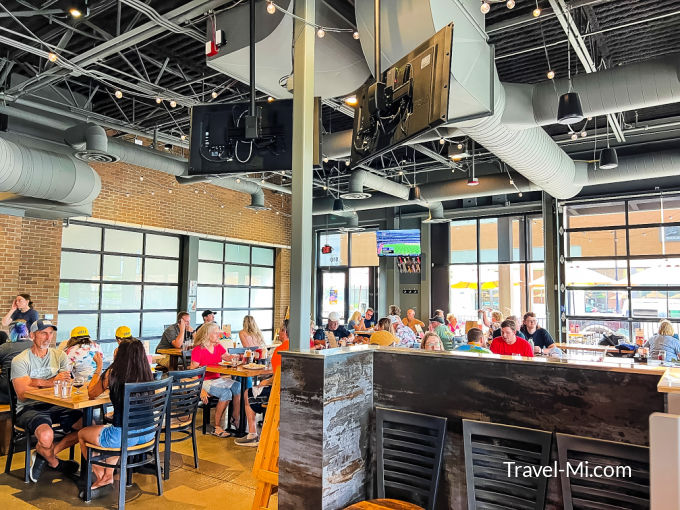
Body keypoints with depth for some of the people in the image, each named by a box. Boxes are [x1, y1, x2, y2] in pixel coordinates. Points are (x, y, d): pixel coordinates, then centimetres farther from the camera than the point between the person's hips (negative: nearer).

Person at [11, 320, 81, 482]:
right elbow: (22, 394, -14)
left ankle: (43, 455, 2)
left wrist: (37, 382, -16)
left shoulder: (59, 356, 8)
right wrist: (52, 382, -18)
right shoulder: (20, 361, -4)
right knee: (46, 435, -33)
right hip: (29, 408, -4)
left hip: (55, 406, 5)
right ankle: (54, 463, 5)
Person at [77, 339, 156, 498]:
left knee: (82, 434, 26)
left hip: (123, 436, -5)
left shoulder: (112, 374, -13)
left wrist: (99, 366, 17)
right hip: (147, 434, 5)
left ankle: (101, 476, 37)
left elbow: (91, 394, 7)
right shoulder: (147, 374, -2)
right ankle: (108, 475, 35)